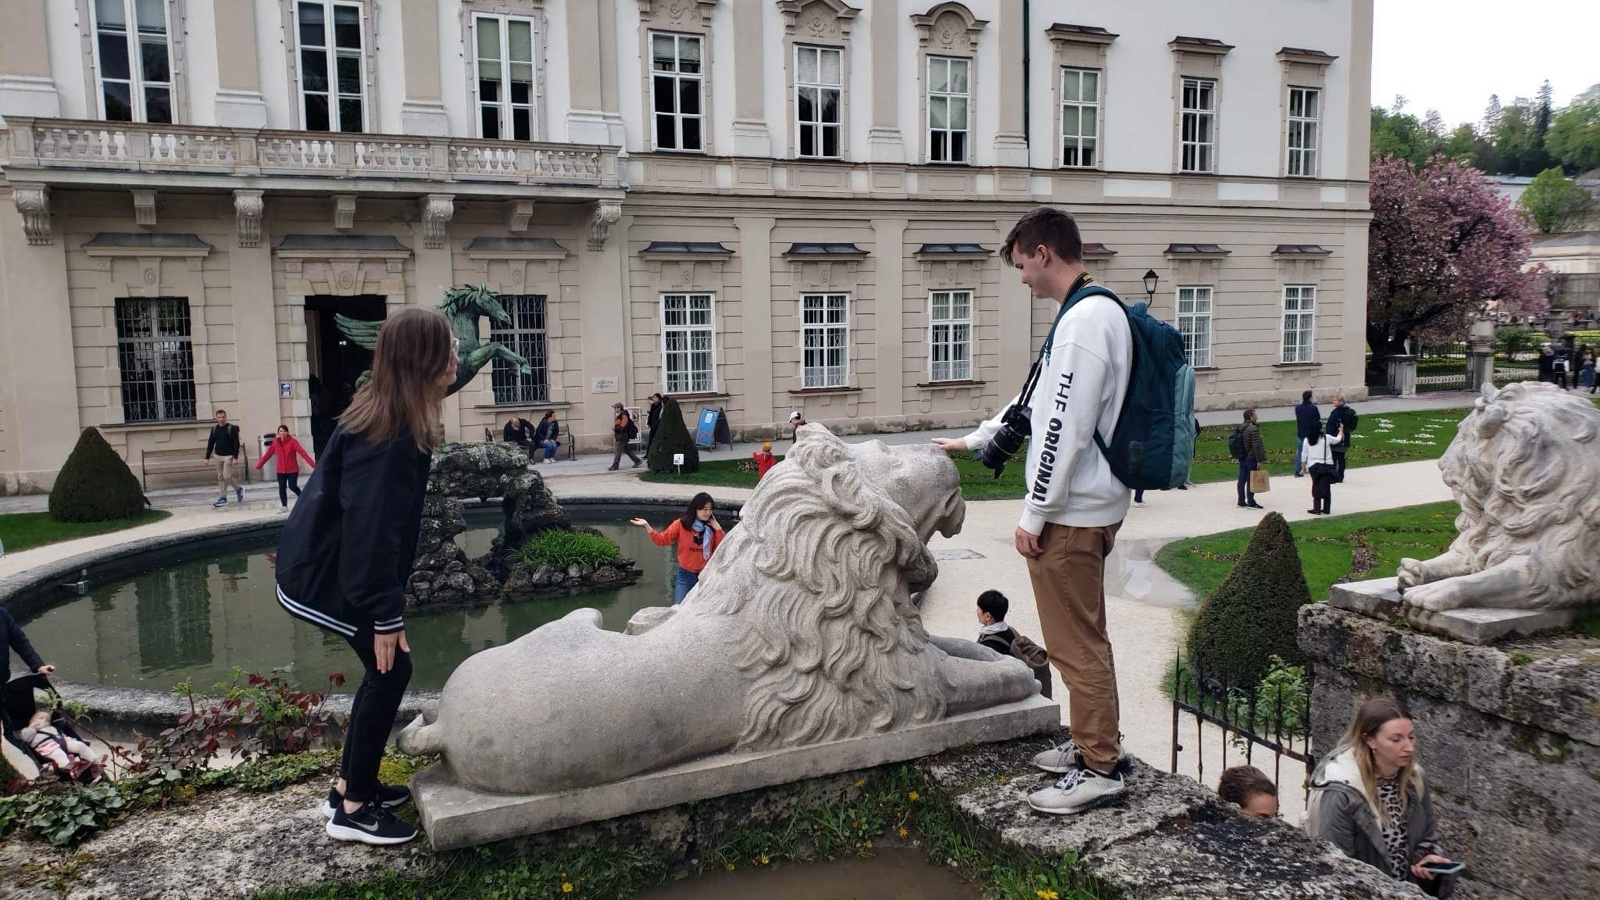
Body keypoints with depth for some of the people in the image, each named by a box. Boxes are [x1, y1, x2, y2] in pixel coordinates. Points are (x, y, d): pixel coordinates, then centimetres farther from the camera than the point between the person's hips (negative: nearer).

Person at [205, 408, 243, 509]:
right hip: (218, 456, 5)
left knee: (227, 476, -13)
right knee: (220, 477, 6)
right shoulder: (214, 429, 7)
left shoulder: (231, 429, -8)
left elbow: (236, 444, -11)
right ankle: (222, 498, 10)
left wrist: (235, 458, -17)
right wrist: (207, 457, 8)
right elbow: (210, 443, 12)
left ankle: (238, 489, 13)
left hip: (228, 456, -5)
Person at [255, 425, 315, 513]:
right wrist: (259, 465, 7)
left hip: (292, 469, -3)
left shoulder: (292, 442, -11)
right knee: (282, 488, 2)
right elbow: (267, 454, 6)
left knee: (292, 486, -7)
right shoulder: (275, 443, 0)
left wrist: (312, 464, -27)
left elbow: (302, 452, -19)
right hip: (280, 470, 3)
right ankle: (284, 506, 14)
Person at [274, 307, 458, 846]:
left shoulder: (387, 418, 5)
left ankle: (350, 786, 26)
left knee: (383, 671, 14)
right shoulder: (385, 435, -25)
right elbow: (370, 528, -27)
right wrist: (387, 614, -23)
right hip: (327, 575, -10)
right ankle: (352, 809, 7)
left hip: (328, 564, 10)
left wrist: (387, 605, 19)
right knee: (390, 671, -4)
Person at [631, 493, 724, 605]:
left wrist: (718, 530, -18)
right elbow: (661, 539, -8)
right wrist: (646, 526, -19)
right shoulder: (681, 524, -8)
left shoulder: (712, 527, -5)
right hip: (685, 574, -1)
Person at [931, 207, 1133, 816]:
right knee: (1083, 637, 19)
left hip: (1070, 513, -10)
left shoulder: (1085, 319, -18)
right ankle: (1091, 744, 32)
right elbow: (1038, 399, 25)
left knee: (1076, 644, -1)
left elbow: (1065, 428, -23)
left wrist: (1034, 514, -18)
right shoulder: (1093, 313, 15)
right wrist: (974, 441, 32)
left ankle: (1101, 770, 9)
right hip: (1086, 507, 10)